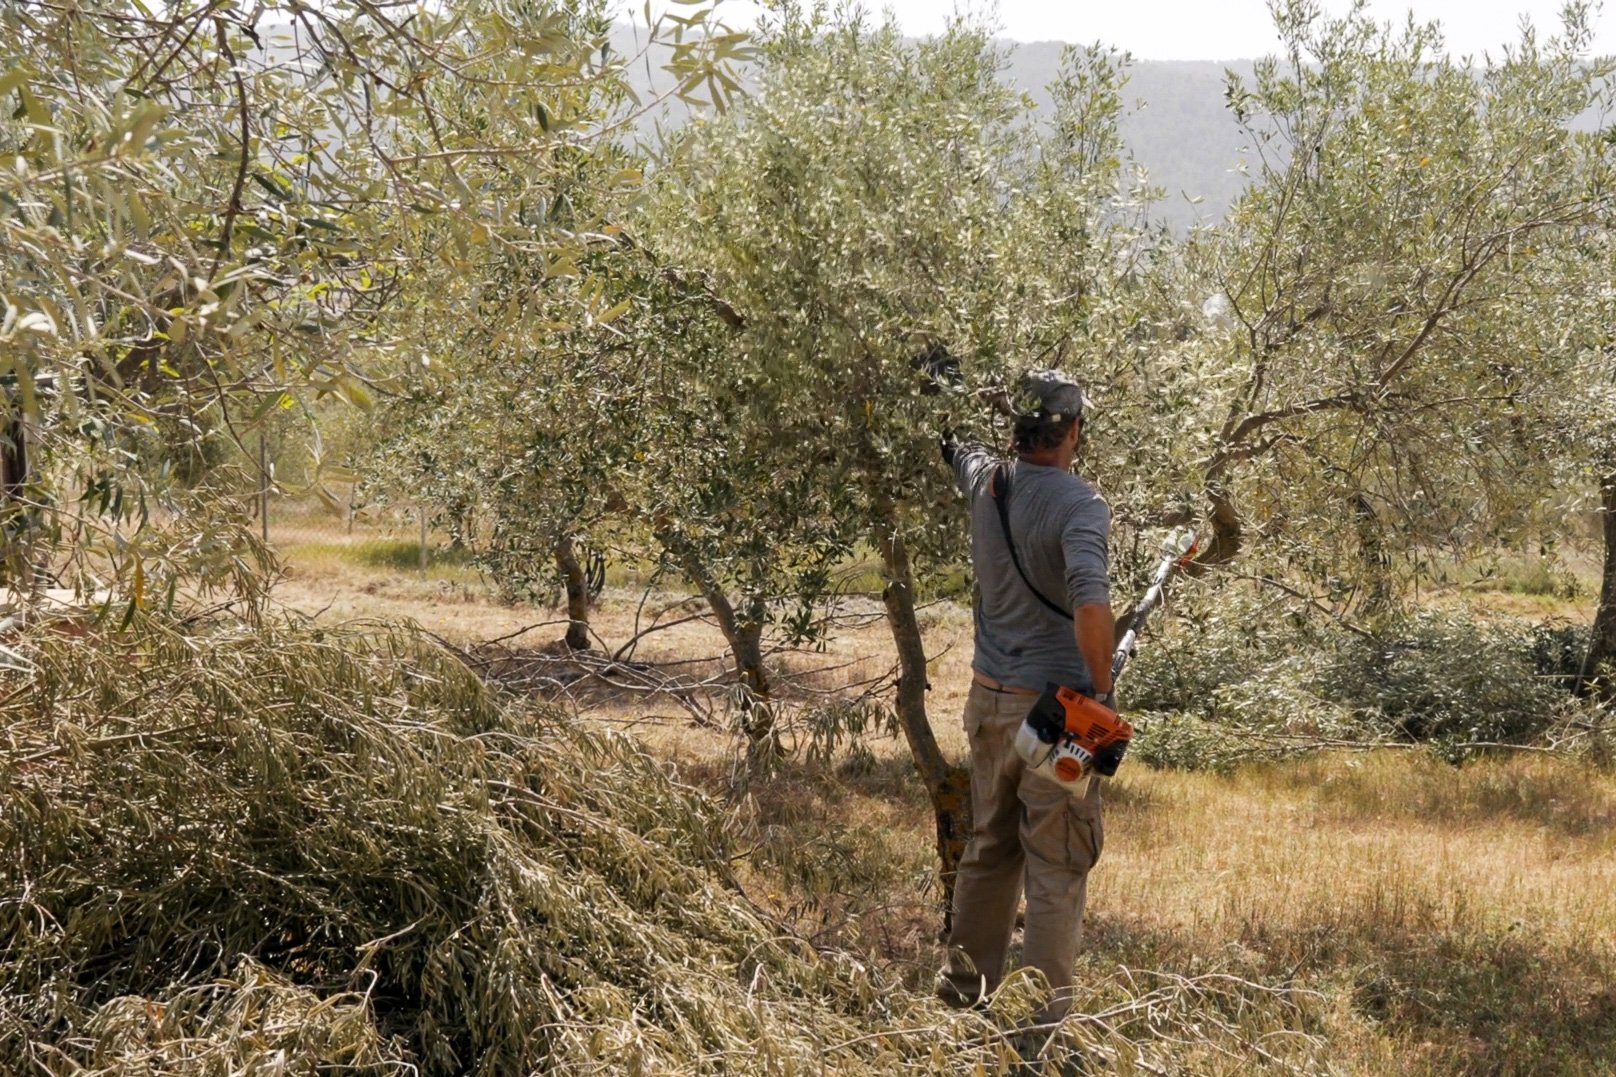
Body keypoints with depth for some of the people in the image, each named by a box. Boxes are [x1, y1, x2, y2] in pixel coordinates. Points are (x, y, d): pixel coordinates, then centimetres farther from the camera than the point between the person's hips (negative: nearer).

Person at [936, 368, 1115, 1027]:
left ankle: (964, 986, 30)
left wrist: (950, 439, 52)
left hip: (989, 700, 7)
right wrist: (1102, 688, -19)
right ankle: (1044, 1015, 5)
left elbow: (960, 453, 29)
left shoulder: (985, 480, 3)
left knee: (990, 849, 20)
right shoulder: (1078, 503, -17)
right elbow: (1090, 604, -32)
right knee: (1057, 867, 1)